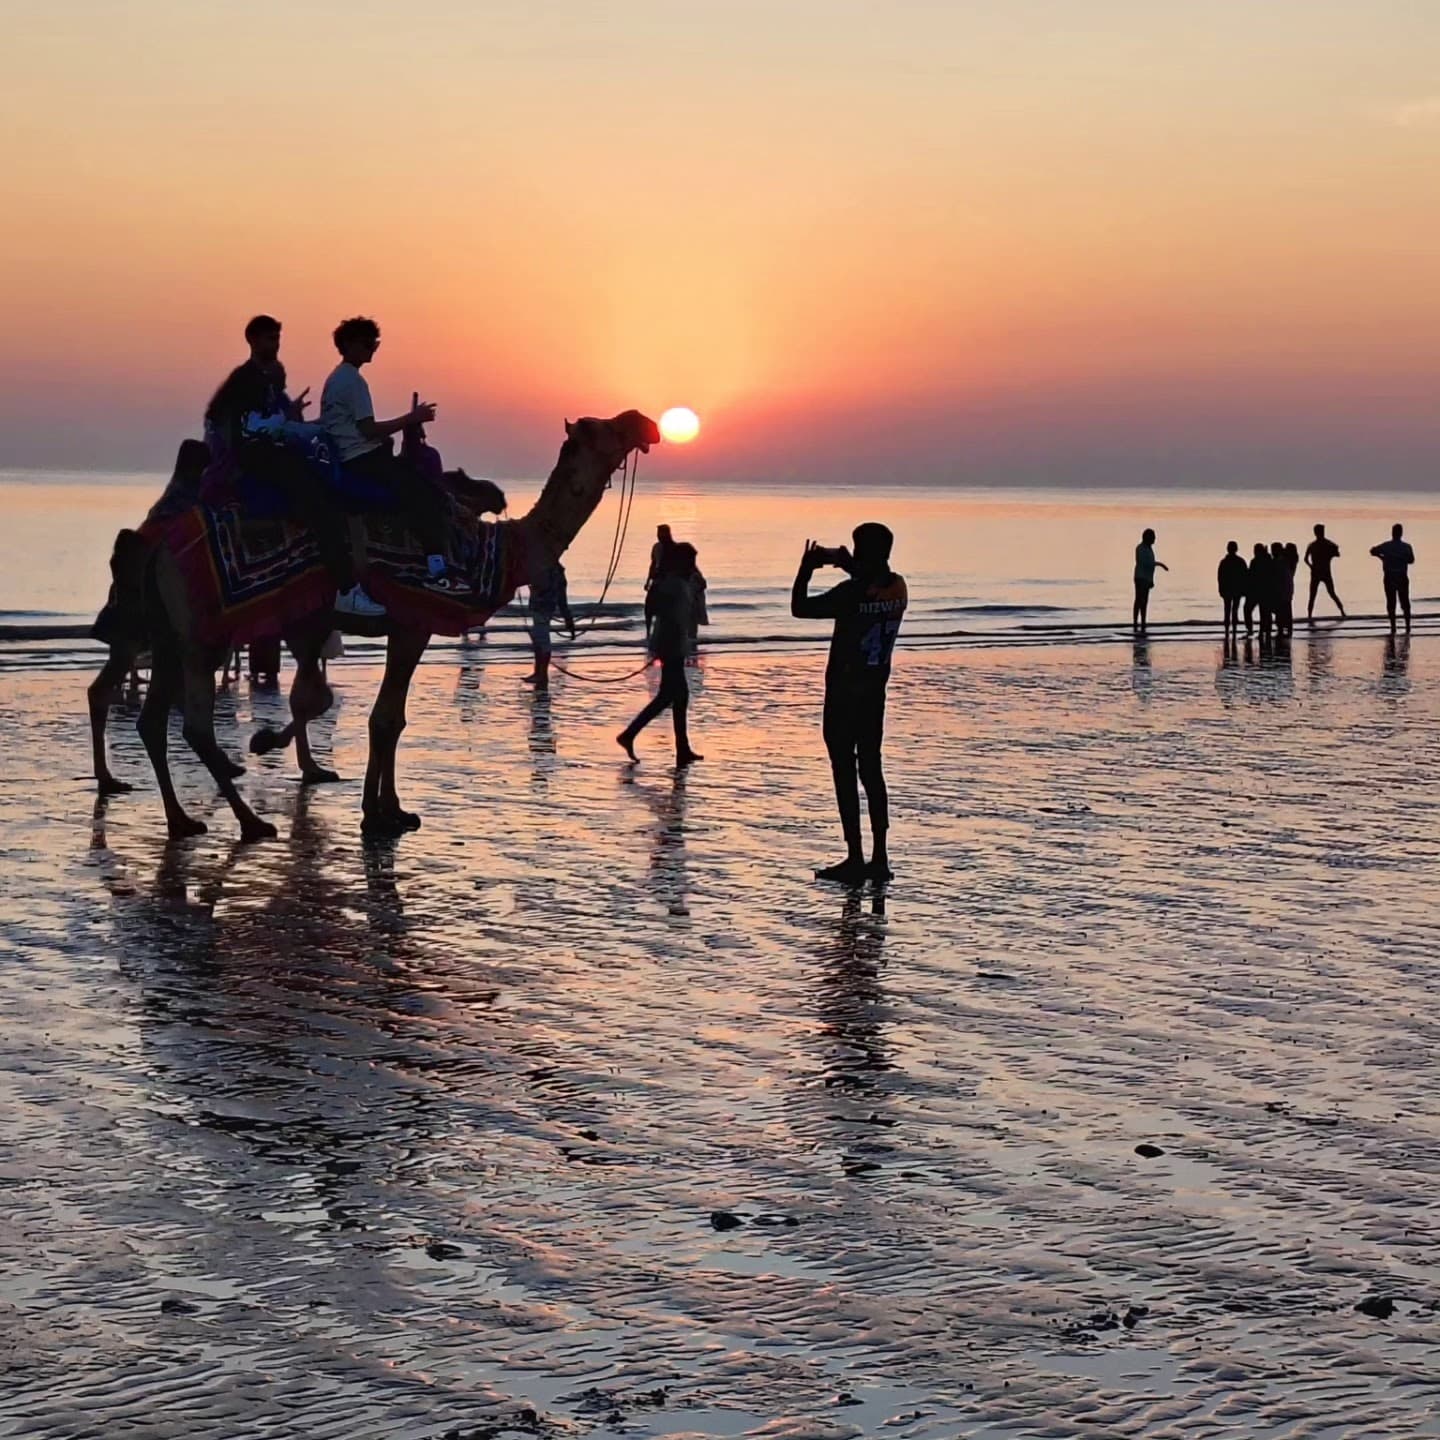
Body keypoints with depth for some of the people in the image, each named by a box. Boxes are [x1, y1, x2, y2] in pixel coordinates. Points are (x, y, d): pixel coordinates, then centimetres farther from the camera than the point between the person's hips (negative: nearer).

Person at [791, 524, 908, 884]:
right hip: (875, 692, 7)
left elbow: (800, 608, -13)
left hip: (843, 694, -7)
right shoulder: (898, 588, 1)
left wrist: (806, 568, -1)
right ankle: (879, 858, 14)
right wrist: (845, 563, 20)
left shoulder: (853, 592, -20)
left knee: (845, 773, -2)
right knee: (871, 770, 13)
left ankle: (855, 859, -3)